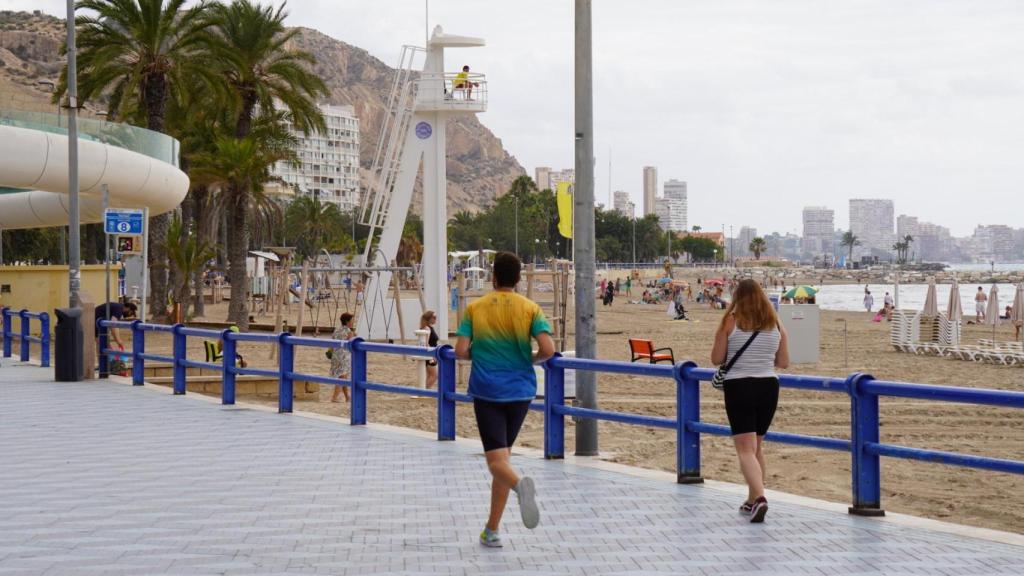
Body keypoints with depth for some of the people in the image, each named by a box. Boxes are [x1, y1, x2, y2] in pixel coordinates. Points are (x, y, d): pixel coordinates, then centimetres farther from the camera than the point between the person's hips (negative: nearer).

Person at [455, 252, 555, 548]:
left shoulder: (475, 309, 0)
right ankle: (491, 530, 17)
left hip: (487, 392, -2)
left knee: (497, 459, -6)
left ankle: (520, 485, -42)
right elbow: (548, 349, -12)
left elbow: (460, 351, -7)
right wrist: (531, 359, 10)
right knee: (503, 453, 15)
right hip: (520, 390, 2)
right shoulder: (530, 308, -1)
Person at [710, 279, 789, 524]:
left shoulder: (730, 322, -6)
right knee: (756, 447, 19)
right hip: (768, 387, 4)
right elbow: (784, 362, 8)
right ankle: (753, 500, 26)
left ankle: (759, 497, -25)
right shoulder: (776, 324, 4)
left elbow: (716, 359, -4)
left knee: (745, 449, -6)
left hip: (738, 387, -4)